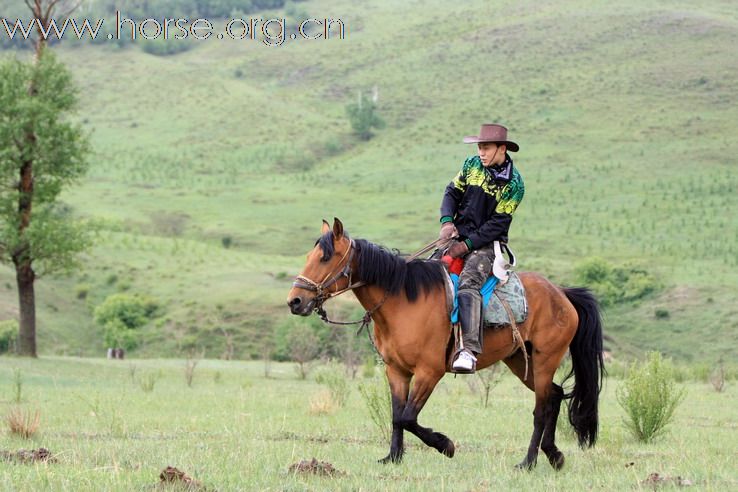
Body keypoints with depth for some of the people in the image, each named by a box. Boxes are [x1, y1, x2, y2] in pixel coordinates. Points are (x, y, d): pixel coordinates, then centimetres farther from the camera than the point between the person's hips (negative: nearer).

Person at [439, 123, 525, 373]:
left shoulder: (513, 184, -9)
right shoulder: (472, 165, 7)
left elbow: (498, 223, -12)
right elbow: (452, 192, 11)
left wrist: (467, 245, -18)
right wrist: (447, 221, -9)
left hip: (487, 243, -7)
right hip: (458, 237, 7)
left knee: (468, 282, -30)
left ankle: (469, 350, -43)